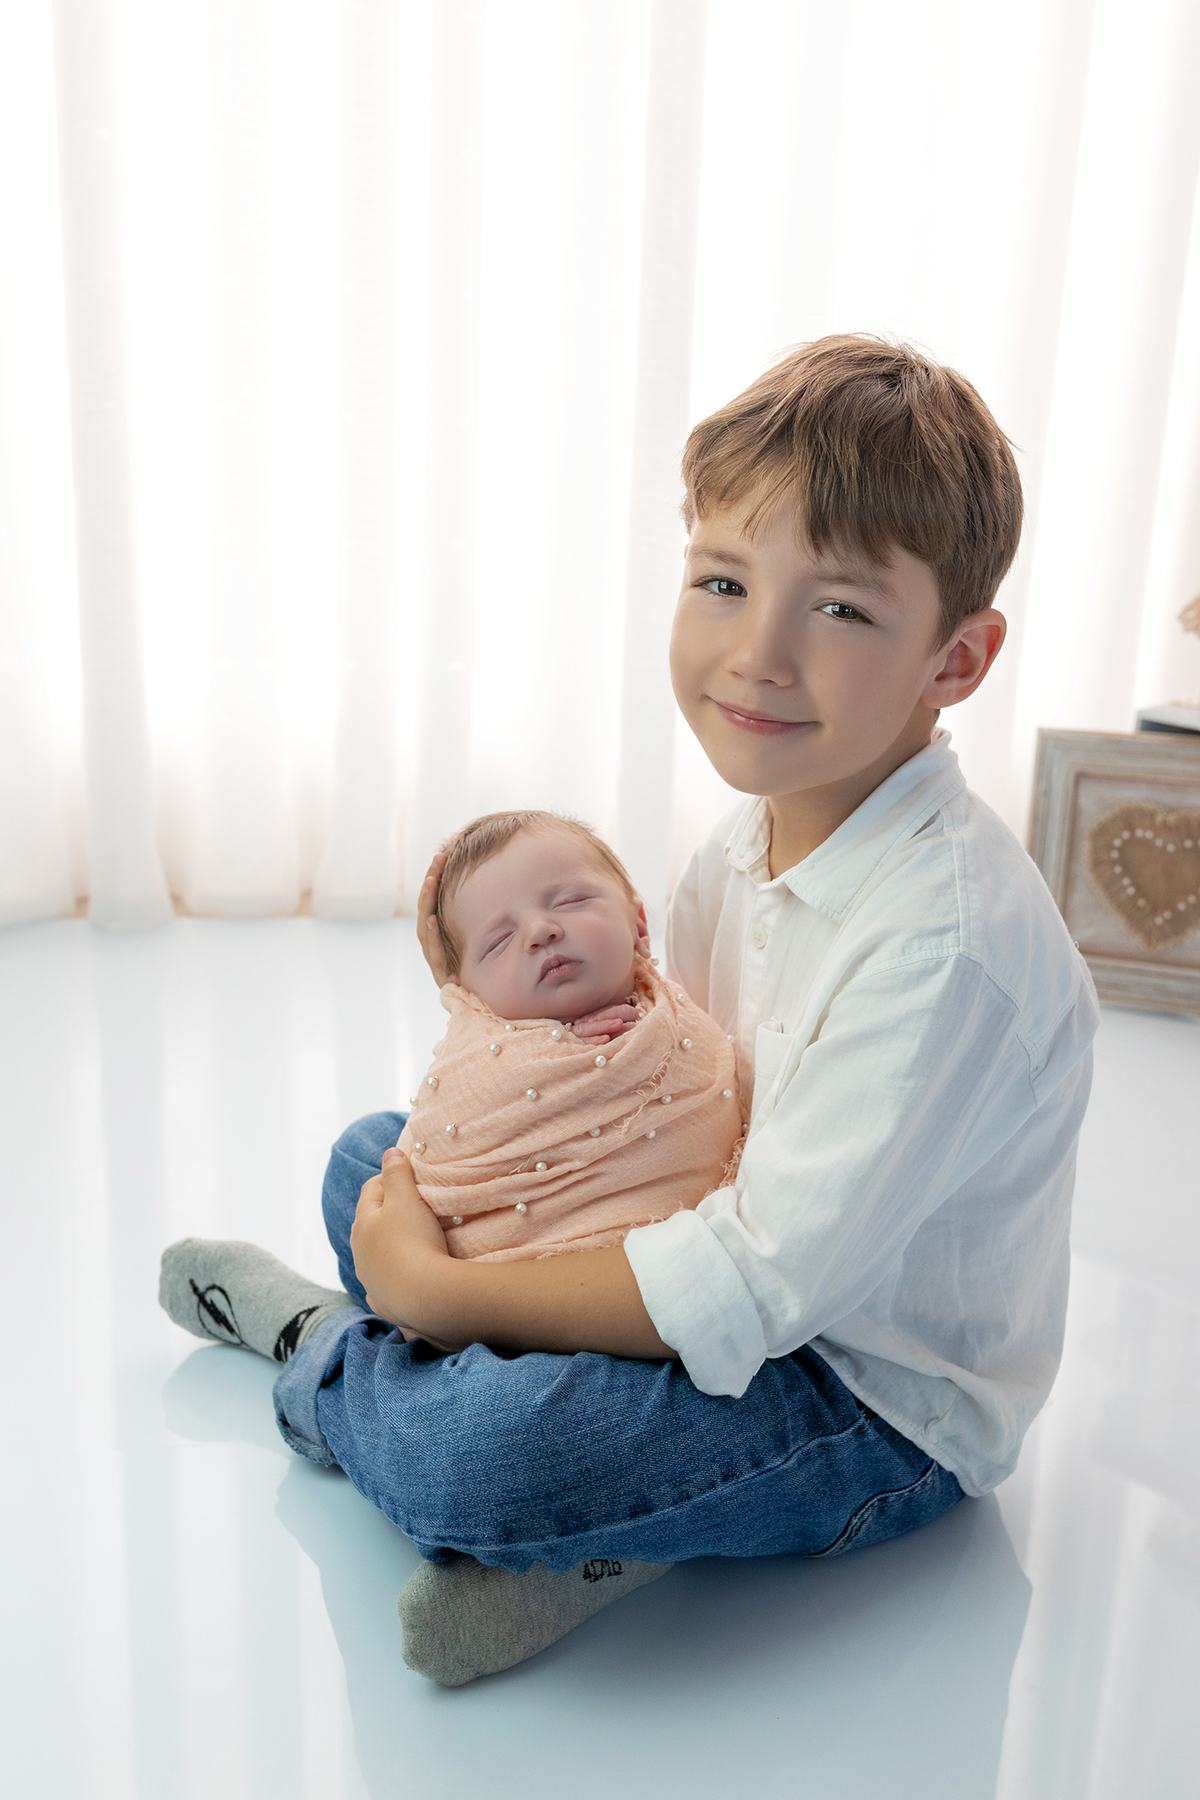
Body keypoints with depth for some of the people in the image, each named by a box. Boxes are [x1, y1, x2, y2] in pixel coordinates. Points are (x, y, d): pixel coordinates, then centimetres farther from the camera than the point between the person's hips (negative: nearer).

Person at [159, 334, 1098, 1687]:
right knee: (371, 1158, 12)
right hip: (743, 1279, 8)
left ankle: (331, 1365, 3)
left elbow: (762, 1284, -30)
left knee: (483, 1453, -32)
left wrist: (436, 1284, -22)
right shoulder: (744, 846, -3)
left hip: (884, 1407, -8)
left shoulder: (946, 937, -31)